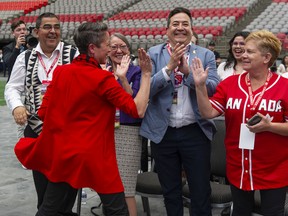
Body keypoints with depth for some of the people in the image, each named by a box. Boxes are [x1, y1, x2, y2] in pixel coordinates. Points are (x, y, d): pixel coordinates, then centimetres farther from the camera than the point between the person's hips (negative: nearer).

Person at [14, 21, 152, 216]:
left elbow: (44, 112, 5)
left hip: (61, 153, 6)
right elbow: (138, 110, -16)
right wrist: (146, 74, -10)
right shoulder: (102, 78, -14)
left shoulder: (60, 71, 1)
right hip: (94, 157, -6)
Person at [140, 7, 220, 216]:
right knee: (170, 191, 16)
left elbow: (214, 88, -10)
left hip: (195, 132, -1)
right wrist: (169, 67, -20)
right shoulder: (154, 54, 2)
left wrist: (187, 71, -22)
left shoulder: (206, 55, 2)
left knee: (201, 192, 8)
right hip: (163, 133, 1)